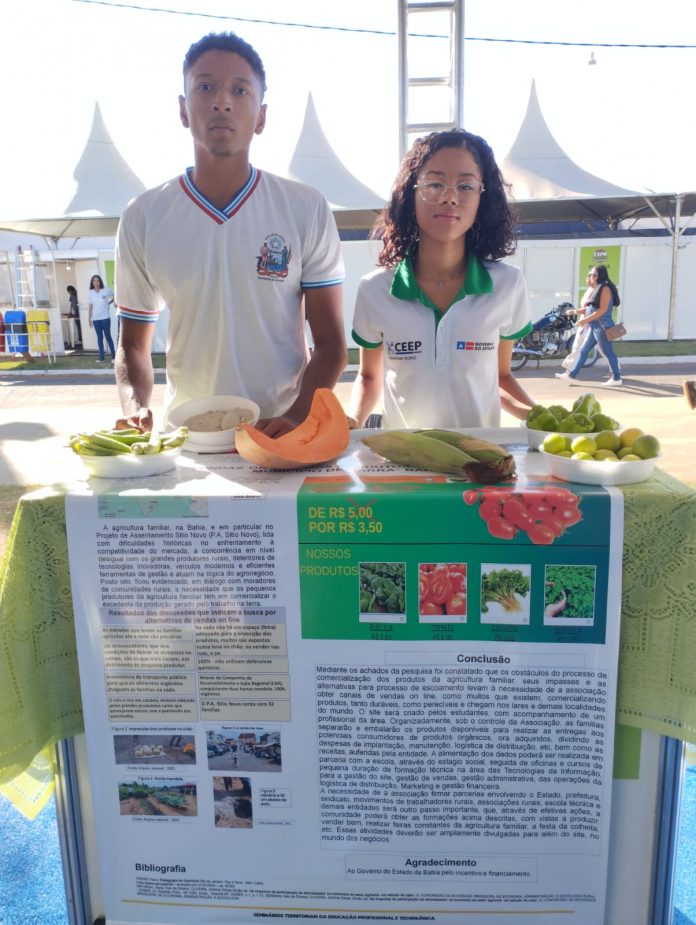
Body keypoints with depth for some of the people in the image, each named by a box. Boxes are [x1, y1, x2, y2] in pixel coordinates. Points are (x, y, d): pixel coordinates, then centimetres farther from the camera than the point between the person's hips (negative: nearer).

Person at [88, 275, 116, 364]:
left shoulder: (106, 291, -4)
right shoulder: (91, 293, 4)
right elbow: (91, 306, 7)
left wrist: (109, 302, 5)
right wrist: (89, 319, 5)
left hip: (105, 318, -3)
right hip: (95, 319, 3)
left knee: (108, 336, -1)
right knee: (99, 337, 7)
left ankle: (114, 355, 6)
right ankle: (101, 357, 9)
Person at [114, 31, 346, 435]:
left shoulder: (307, 210, 0)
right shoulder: (142, 218, 4)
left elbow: (331, 343, -1)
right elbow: (134, 345, 11)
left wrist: (296, 420, -17)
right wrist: (134, 409, -9)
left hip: (283, 435, 0)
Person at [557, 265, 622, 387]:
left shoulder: (605, 289, -12)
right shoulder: (598, 289, 17)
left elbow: (603, 309, -20)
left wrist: (586, 319, -20)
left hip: (602, 326, -10)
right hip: (595, 326, 10)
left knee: (607, 353, -3)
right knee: (583, 350, 9)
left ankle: (616, 378, 6)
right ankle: (571, 375, 11)